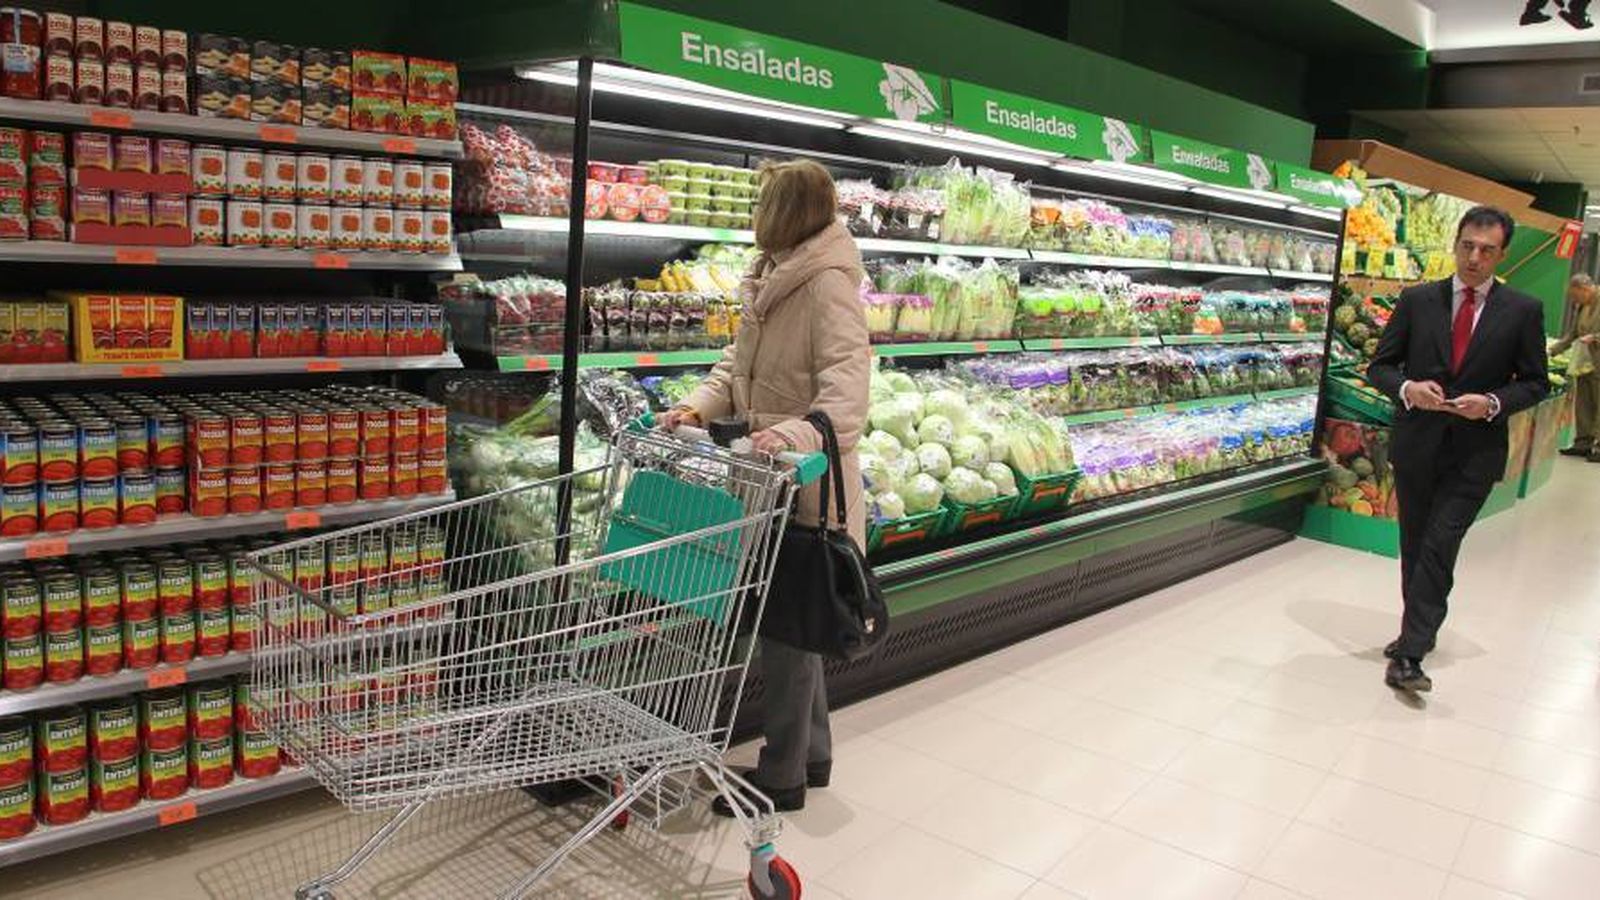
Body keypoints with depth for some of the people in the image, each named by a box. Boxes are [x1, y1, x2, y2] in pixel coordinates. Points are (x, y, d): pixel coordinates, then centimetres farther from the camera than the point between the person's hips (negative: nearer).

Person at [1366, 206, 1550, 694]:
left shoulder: (1523, 310, 0)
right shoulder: (1417, 300, 2)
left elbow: (1535, 382, 4)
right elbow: (1379, 365, 4)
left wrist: (1493, 403, -14)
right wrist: (1407, 388, -17)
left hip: (1475, 452, -2)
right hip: (1416, 445, 2)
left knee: (1439, 548, -11)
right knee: (1414, 547, 14)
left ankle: (1409, 655, -10)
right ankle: (1419, 631, 33)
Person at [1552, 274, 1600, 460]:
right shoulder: (1579, 306, 10)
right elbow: (1571, 335, 17)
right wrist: (1552, 351, 9)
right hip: (1583, 363, 7)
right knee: (1582, 406, 11)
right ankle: (1583, 442, 19)